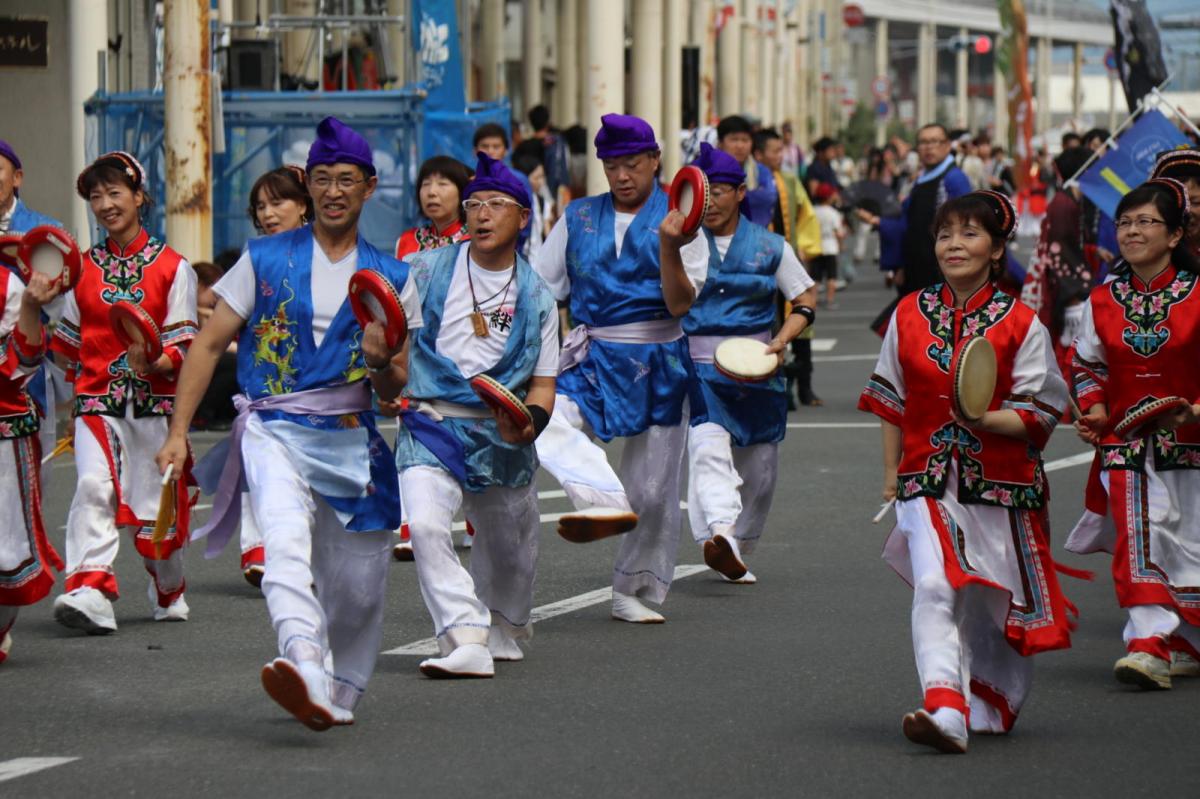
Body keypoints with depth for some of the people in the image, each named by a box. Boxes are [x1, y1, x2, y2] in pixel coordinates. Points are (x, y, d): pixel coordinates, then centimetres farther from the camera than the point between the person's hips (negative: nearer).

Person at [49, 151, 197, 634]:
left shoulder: (172, 267, 1)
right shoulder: (85, 268, 10)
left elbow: (183, 347, -4)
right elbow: (68, 345, 19)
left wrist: (154, 363, -21)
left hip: (154, 400, -2)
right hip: (96, 399, 2)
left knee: (156, 504, 4)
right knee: (93, 485, -21)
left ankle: (169, 593, 30)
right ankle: (90, 592, -31)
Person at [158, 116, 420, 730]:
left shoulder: (391, 278, 10)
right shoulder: (264, 260, 6)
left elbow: (396, 390, 11)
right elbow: (209, 345, 7)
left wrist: (381, 362, -13)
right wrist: (178, 432, -1)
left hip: (351, 442, 3)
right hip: (273, 431, -3)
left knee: (358, 588, 6)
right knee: (286, 541, -30)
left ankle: (336, 693, 31)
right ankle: (305, 668, -50)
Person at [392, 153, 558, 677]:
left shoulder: (536, 298, 5)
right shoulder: (428, 270, 2)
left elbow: (543, 383, 7)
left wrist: (530, 423, -13)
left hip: (501, 436, 2)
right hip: (430, 427, -2)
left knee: (508, 547, 15)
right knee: (425, 524, -26)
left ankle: (503, 630, 44)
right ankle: (466, 643, -27)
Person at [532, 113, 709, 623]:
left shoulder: (678, 218, 1)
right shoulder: (580, 218, 9)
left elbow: (680, 303, -8)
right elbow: (540, 288, 12)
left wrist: (669, 244, -22)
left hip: (659, 363, -1)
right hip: (593, 358, 1)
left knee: (653, 489, 3)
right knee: (547, 419, -32)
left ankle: (634, 591, 17)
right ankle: (607, 503, -48)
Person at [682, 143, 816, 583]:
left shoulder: (769, 246, 5)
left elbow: (805, 299, 10)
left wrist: (781, 340, -5)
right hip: (699, 367, -3)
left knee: (758, 466, 10)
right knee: (708, 446, -27)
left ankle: (738, 551, 26)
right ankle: (720, 533, -43)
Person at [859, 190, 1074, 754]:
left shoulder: (1021, 325, -3)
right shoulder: (909, 315, 5)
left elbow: (1038, 412, -5)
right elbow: (890, 401, 14)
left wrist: (983, 418, -23)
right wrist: (892, 471, 12)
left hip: (1001, 484, -1)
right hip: (928, 480, 1)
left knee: (996, 603, 10)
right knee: (934, 588, -20)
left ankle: (992, 706, 34)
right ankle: (944, 711, -30)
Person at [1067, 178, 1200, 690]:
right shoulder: (1103, 301, 4)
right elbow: (1087, 364, 14)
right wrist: (1093, 409, -2)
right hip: (1125, 438, 2)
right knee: (1138, 537, -12)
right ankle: (1151, 644, -13)